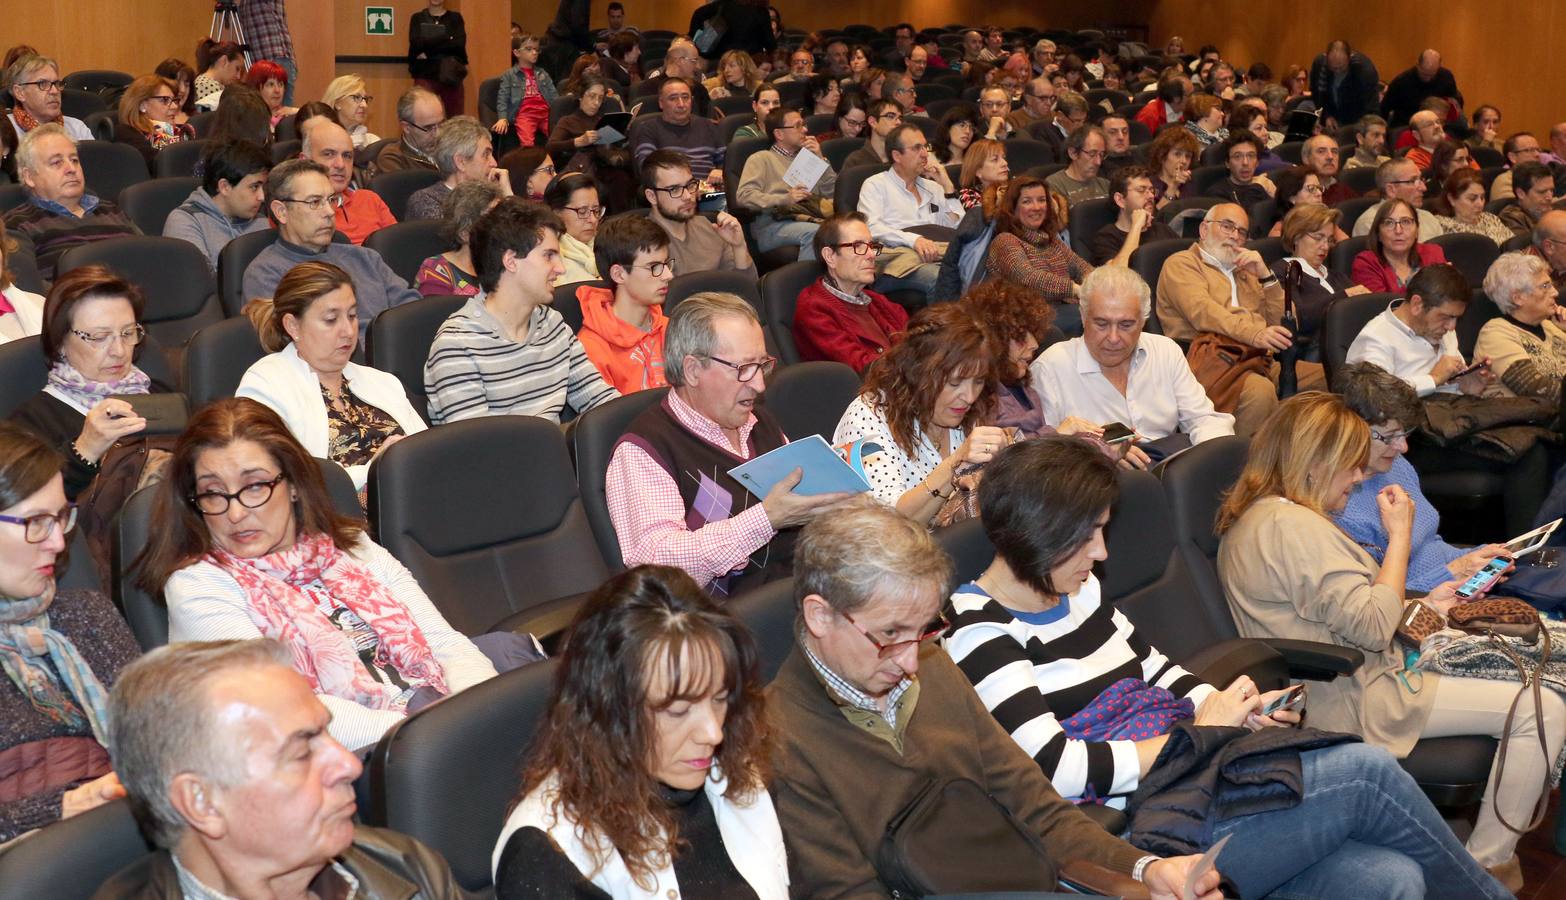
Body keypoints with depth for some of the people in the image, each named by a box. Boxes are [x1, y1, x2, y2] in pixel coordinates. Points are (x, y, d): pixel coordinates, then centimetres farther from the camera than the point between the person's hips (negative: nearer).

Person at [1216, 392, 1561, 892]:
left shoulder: (1254, 517, 12)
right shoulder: (1292, 526, -22)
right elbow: (1372, 627, -22)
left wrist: (1422, 606, 12)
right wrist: (1399, 536, -11)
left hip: (1329, 688, 11)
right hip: (1350, 702, -11)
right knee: (1541, 711, -11)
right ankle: (1488, 866, 0)